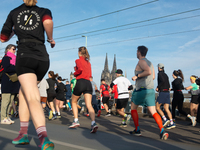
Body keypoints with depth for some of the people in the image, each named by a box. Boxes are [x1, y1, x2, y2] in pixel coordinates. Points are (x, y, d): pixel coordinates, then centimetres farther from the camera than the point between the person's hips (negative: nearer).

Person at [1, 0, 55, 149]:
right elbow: (48, 22, -14)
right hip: (43, 58, 2)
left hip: (25, 57, -2)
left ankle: (44, 138, -36)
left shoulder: (14, 12, 17)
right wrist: (51, 39, 3)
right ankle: (23, 133, 21)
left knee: (32, 99, -16)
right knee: (23, 92, 21)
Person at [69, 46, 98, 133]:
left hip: (80, 82, -5)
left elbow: (80, 69, -19)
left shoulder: (78, 60, 1)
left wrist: (75, 73, 0)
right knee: (89, 105, -6)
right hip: (88, 83, 5)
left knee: (73, 102, 17)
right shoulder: (88, 63, 21)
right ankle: (93, 123, -23)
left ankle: (76, 121, 12)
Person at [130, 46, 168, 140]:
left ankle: (137, 130, 13)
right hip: (151, 90, 7)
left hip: (141, 89, -7)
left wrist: (137, 76, -16)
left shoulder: (141, 61, -8)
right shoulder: (149, 62, 19)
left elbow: (148, 72, -26)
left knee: (133, 108, 13)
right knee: (153, 112, 1)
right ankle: (162, 131, -16)